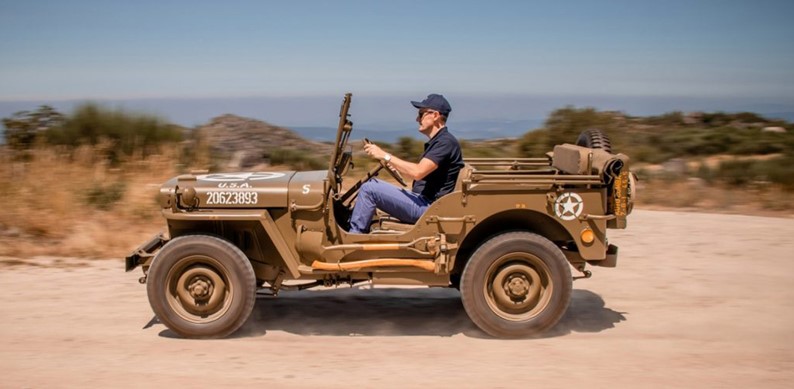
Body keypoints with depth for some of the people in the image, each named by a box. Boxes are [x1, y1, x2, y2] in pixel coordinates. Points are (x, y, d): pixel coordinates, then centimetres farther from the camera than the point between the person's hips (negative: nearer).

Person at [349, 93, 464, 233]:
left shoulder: (446, 142, -15)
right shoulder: (436, 142, 17)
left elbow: (418, 172, -26)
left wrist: (385, 156, -20)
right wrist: (393, 165, 10)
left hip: (427, 208, -11)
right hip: (422, 202, 11)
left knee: (369, 188, -16)